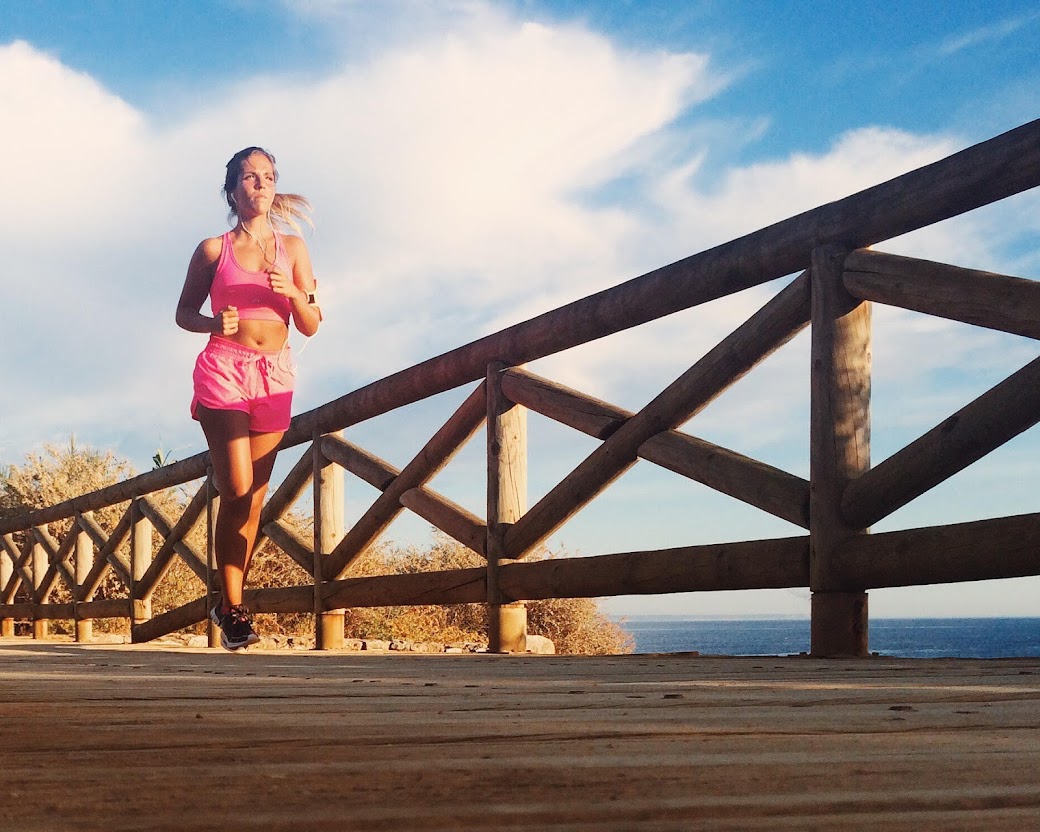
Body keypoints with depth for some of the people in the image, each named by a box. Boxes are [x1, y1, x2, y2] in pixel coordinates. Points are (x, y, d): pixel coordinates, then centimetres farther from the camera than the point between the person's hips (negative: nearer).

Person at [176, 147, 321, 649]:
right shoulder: (213, 250, 6)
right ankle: (233, 606, -3)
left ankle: (230, 602, 16)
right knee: (237, 491, -13)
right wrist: (214, 322, -10)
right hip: (223, 370, -3)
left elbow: (311, 326, 9)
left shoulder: (292, 247, 11)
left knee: (254, 499, 4)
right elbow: (184, 312, 11)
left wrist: (293, 292, -11)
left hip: (275, 377, 3)